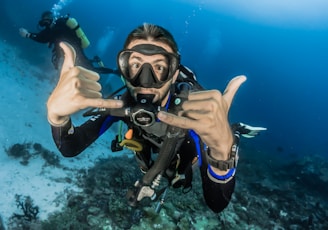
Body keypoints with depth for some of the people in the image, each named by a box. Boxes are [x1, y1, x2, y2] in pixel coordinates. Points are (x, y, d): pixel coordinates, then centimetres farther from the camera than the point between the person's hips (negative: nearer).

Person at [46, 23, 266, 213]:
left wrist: (223, 150, -74)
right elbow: (70, 149, -39)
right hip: (151, 158, 3)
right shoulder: (122, 102, -34)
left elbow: (217, 204, -51)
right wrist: (57, 113, -62)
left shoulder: (195, 112, -45)